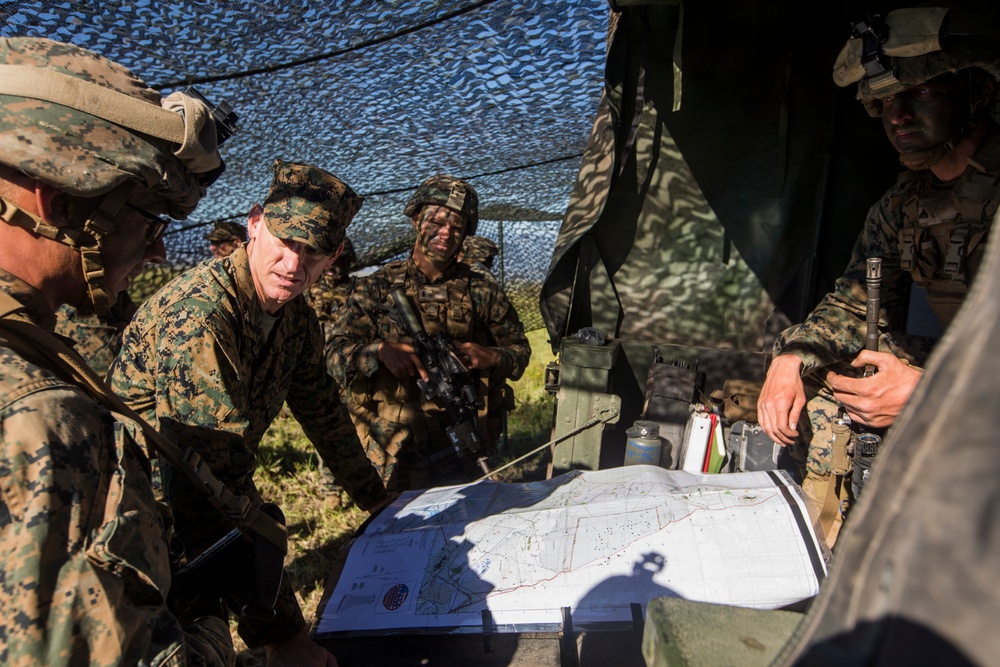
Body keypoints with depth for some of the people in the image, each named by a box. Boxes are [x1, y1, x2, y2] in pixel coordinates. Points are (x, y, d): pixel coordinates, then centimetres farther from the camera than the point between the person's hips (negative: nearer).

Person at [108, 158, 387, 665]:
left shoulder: (295, 315, -5)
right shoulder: (198, 314, -31)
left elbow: (321, 408, 8)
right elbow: (219, 457, -33)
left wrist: (373, 495, 15)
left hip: (211, 485, 8)